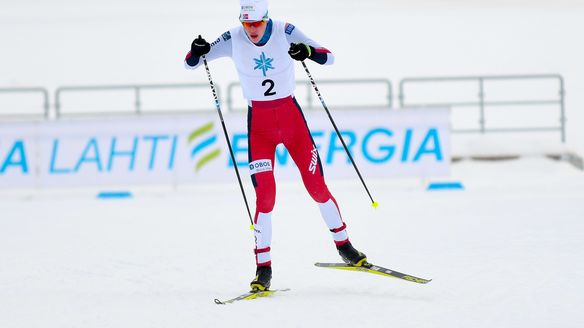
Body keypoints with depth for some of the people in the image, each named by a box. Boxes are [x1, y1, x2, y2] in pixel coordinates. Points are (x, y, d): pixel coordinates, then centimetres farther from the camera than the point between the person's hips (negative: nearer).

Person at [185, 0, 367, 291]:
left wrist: (309, 52, -32)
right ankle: (263, 267, -4)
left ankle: (343, 245, 22)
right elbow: (190, 63, -5)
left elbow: (329, 57, -10)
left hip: (290, 115, 1)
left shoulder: (285, 32, -10)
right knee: (265, 195, -11)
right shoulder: (233, 40, -9)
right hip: (259, 122, -1)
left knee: (317, 186, 2)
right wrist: (197, 51, -28)